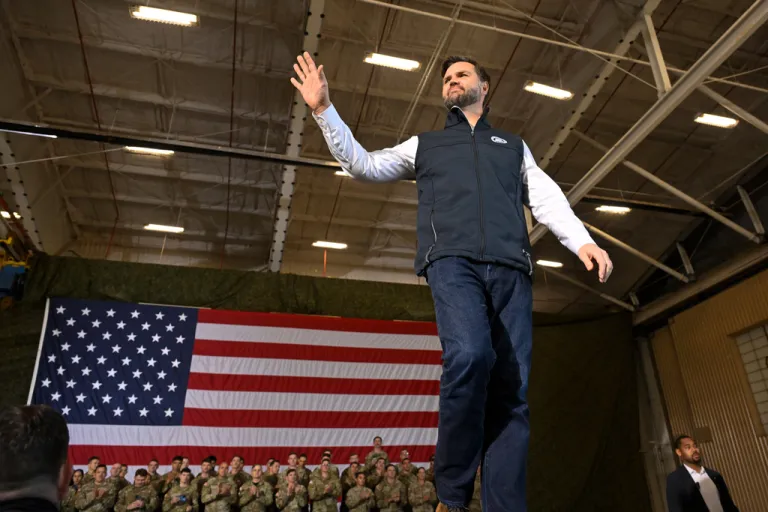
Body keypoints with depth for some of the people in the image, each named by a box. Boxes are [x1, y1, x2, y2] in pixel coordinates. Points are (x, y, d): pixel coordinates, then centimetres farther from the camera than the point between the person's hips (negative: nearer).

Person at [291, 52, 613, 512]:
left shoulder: (514, 147, 32)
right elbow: (363, 164, 23)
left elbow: (548, 199, 19)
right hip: (453, 261, -2)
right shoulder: (425, 145, 30)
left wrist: (582, 241, 1)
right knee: (470, 357, -29)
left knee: (513, 391, -8)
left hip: (510, 268, 3)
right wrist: (325, 110, 16)